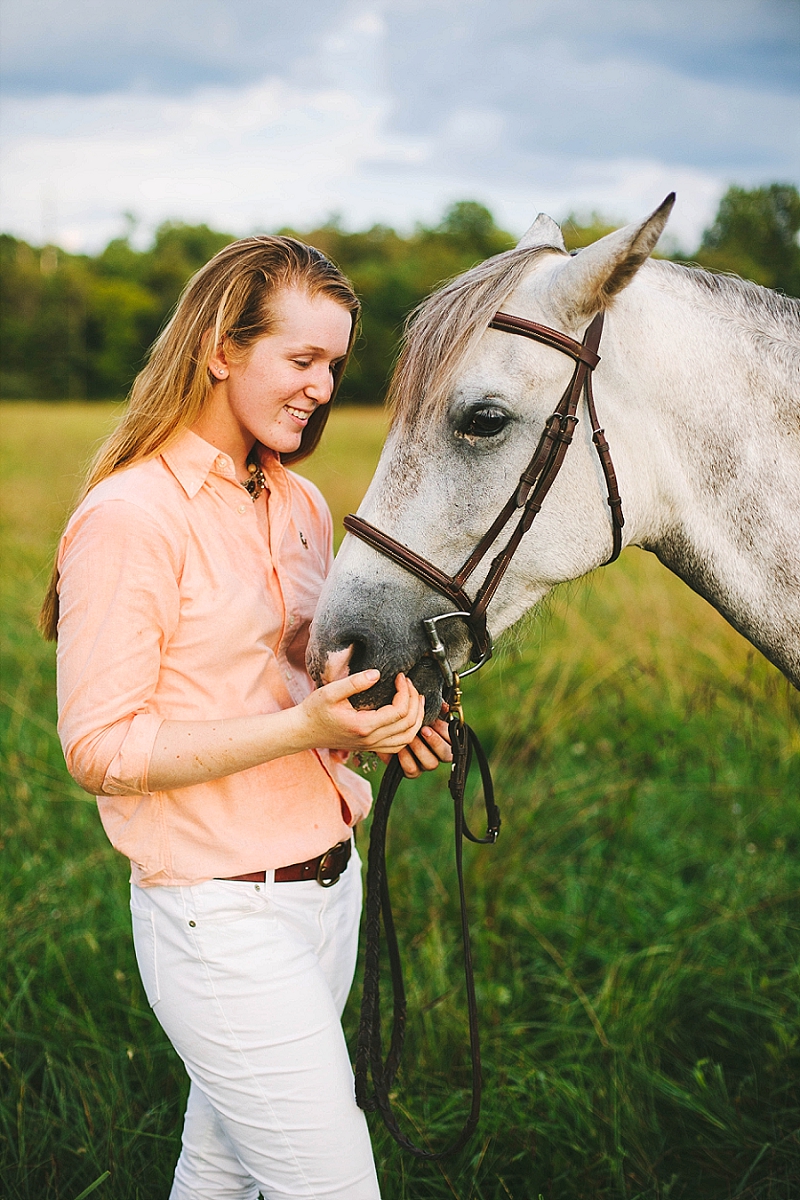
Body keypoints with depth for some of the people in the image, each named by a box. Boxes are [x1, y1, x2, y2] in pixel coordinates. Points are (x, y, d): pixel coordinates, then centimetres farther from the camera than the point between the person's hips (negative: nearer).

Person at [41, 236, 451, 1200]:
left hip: (329, 889, 7)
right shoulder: (131, 514, -15)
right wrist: (304, 725, -25)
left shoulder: (301, 506, 9)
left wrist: (375, 721, -2)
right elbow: (98, 748, -17)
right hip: (224, 919, -7)